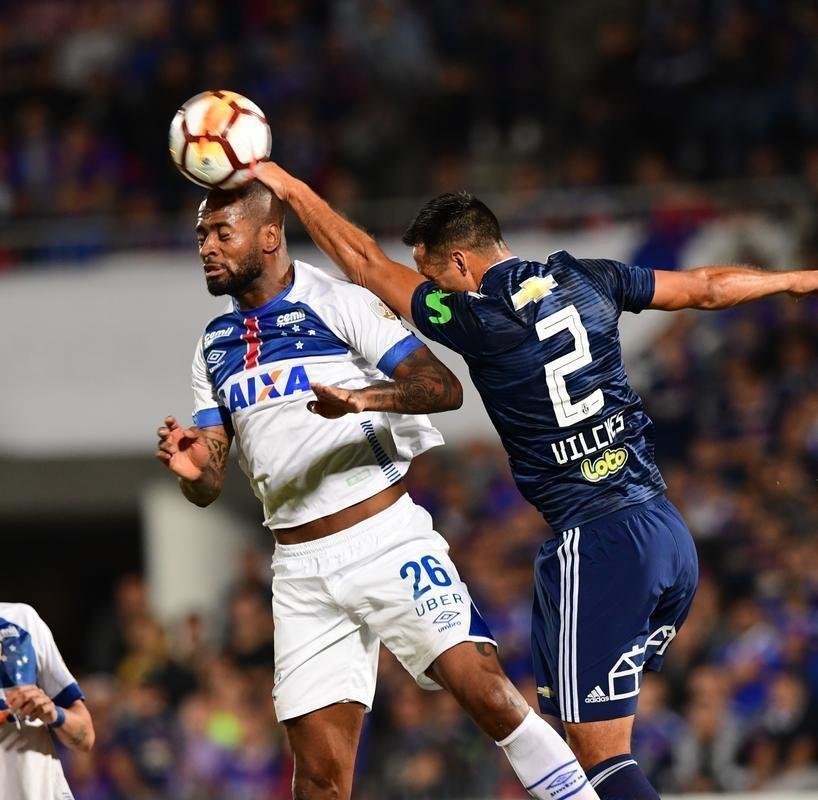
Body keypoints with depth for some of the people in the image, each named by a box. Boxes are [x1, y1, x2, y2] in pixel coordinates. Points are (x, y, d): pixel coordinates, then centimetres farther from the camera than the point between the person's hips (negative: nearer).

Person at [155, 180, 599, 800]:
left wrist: (365, 397, -32)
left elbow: (444, 387, -14)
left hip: (387, 538, -5)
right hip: (302, 572, 5)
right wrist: (191, 469, -12)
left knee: (485, 690, -20)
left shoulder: (339, 304, -4)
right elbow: (210, 486, 12)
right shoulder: (214, 346, 14)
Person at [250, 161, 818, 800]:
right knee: (597, 739, 15)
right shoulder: (586, 281, 10)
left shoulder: (472, 318, -7)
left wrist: (290, 188, 15)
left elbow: (364, 261, 3)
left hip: (596, 544, -8)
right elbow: (709, 287, 22)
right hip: (670, 532, 8)